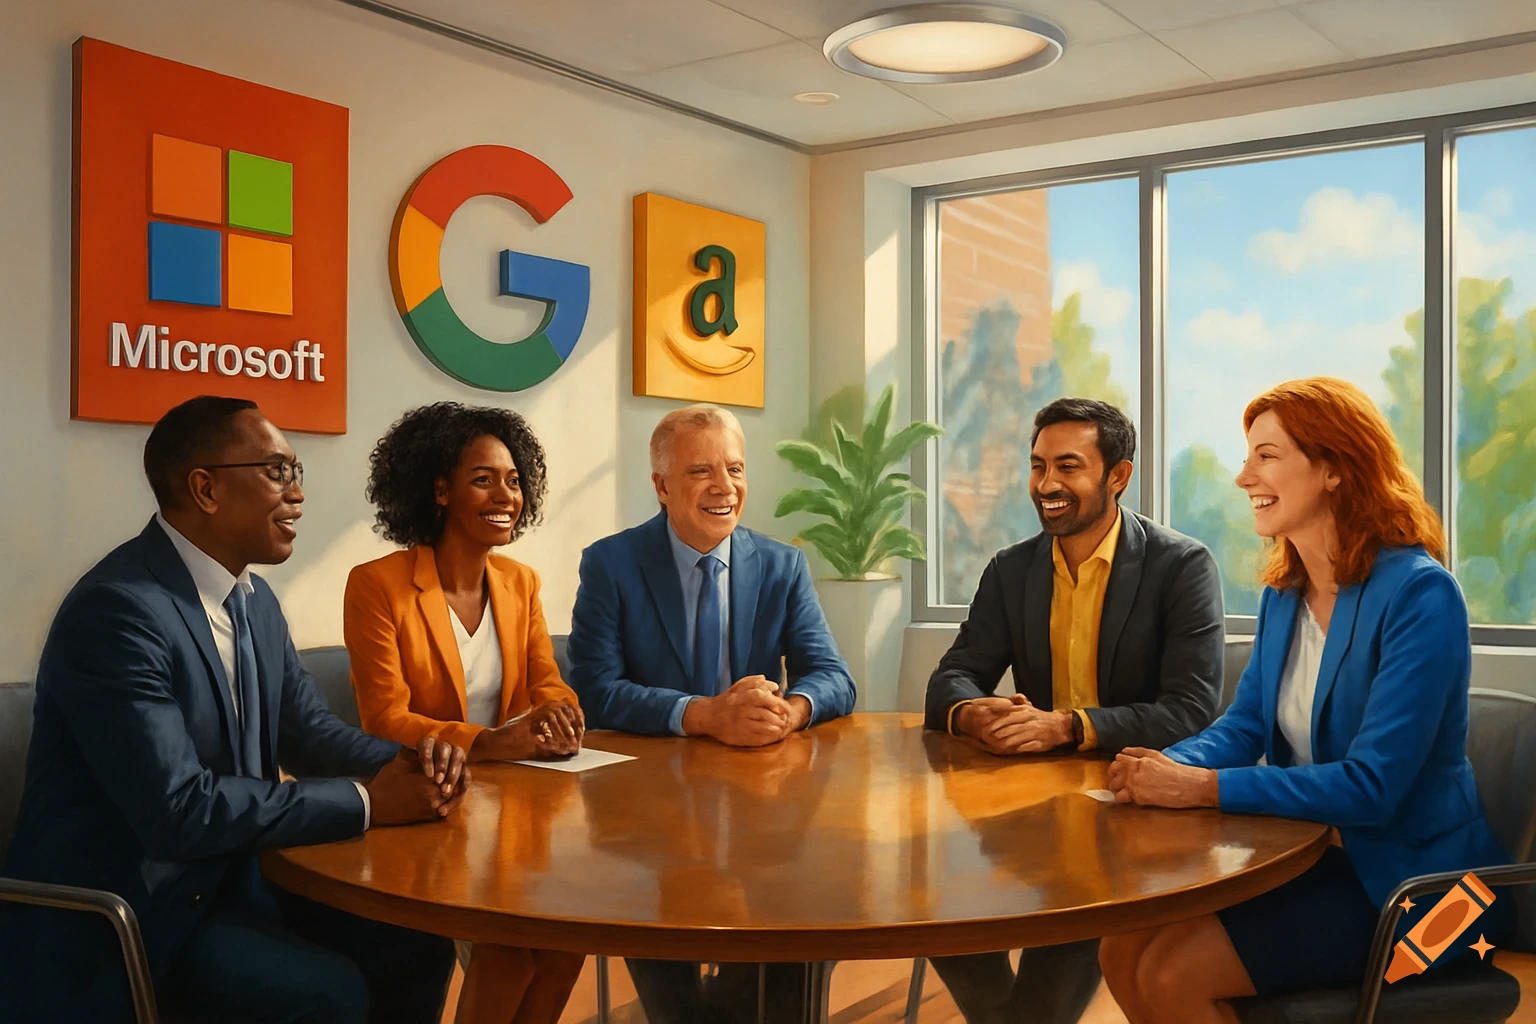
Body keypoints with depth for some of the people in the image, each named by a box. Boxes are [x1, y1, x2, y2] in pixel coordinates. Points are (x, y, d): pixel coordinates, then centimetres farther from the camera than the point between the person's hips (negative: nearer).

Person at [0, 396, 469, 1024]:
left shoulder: (254, 598, 6)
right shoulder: (116, 609, -23)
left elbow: (304, 728, 12)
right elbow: (177, 810, -29)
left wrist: (410, 767, -9)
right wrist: (366, 802, -23)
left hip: (228, 876, 9)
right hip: (122, 908, -8)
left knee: (414, 944, -2)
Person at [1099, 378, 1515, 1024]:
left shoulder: (1419, 594, -20)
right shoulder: (1284, 592, 6)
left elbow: (1372, 786, -26)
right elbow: (1244, 726, 7)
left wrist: (1203, 788, -28)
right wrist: (1163, 767, -15)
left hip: (1411, 880, -7)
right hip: (1312, 853, 7)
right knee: (1123, 952, -7)